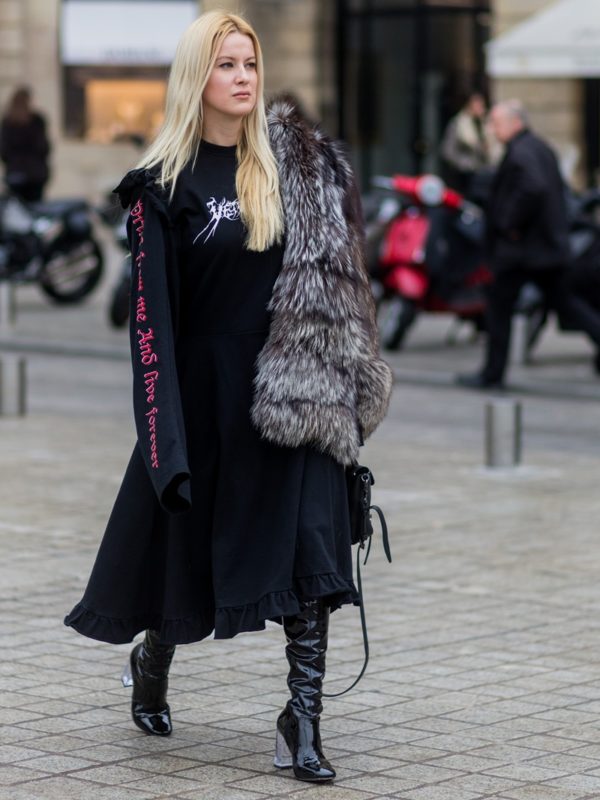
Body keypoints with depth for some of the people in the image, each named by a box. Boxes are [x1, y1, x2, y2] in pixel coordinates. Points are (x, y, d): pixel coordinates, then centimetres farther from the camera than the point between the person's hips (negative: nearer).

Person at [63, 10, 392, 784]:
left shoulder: (299, 161, 5)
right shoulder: (164, 183, -5)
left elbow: (333, 273, 11)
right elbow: (152, 308, -9)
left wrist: (347, 383, 6)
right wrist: (165, 429, -15)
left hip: (293, 391, 2)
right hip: (207, 388, -2)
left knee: (311, 553, -11)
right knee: (190, 540, 13)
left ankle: (303, 719, -7)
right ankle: (151, 662, 42)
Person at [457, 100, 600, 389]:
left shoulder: (520, 152, -17)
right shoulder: (541, 148, 14)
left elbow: (533, 188, -32)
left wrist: (511, 224, -22)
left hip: (521, 247, -9)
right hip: (552, 244, 9)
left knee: (498, 308, 2)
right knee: (561, 299, 17)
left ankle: (492, 374, 7)